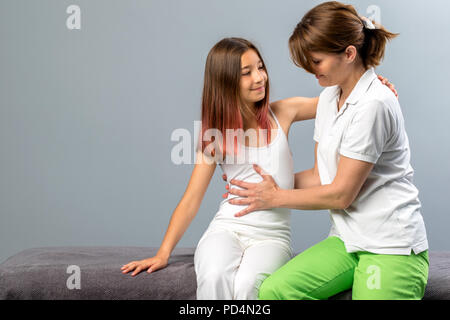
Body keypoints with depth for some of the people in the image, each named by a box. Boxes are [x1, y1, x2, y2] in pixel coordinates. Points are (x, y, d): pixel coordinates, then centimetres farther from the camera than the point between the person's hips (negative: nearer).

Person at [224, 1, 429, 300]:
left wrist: (275, 197, -1)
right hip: (346, 240, 7)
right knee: (271, 290, -17)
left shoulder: (373, 105, -16)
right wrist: (269, 182, 14)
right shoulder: (329, 98, 12)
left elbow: (340, 193, -13)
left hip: (392, 245, -7)